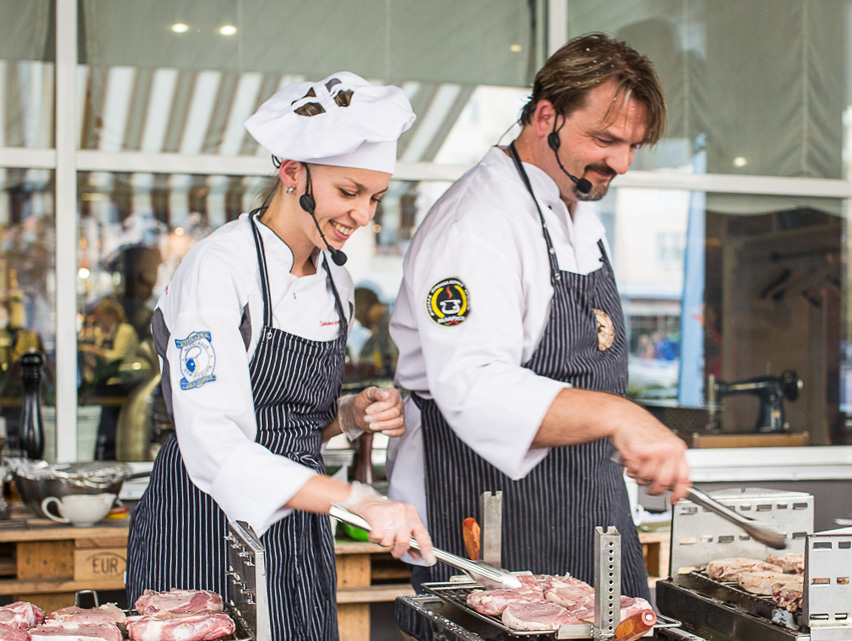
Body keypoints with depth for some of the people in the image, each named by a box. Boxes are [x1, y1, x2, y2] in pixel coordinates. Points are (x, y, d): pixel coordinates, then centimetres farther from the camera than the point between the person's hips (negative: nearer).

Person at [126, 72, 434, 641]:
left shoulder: (335, 279, 7)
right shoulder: (219, 266, -17)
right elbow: (214, 445, -28)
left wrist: (353, 415, -3)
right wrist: (357, 499, -36)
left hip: (298, 531, 7)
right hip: (208, 530, -7)